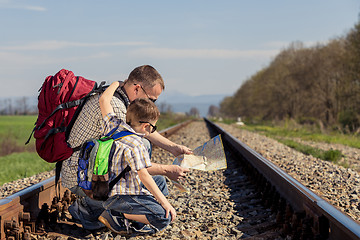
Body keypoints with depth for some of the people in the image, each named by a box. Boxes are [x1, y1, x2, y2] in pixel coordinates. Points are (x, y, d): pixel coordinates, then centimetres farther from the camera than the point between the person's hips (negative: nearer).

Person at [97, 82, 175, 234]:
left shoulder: (113, 125, 0)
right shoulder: (135, 146, -21)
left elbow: (104, 100, 9)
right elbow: (144, 176, -23)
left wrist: (117, 83, 25)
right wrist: (165, 203, -19)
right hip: (120, 197, -10)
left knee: (160, 182, 24)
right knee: (164, 217, -19)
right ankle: (115, 215, -12)